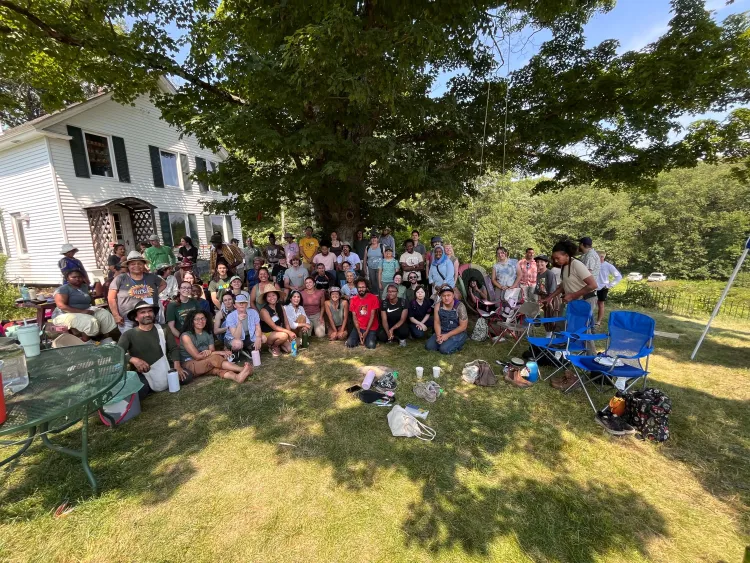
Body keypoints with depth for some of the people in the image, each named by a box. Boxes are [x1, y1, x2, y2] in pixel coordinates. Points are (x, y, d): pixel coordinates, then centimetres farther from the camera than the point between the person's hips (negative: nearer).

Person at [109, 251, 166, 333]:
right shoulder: (120, 279, -2)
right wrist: (116, 316, -5)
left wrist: (155, 294, 7)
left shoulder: (151, 277, 6)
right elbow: (111, 298, -1)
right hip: (127, 320, -3)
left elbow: (163, 284, 23)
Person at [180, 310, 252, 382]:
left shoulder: (208, 334, 10)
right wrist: (220, 353, -19)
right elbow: (197, 356, -15)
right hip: (189, 365, -4)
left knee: (217, 368, -32)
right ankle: (243, 369, -45)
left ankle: (237, 377, -60)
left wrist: (210, 352, -22)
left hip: (206, 364, 4)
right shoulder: (186, 336, -9)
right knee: (215, 359, -32)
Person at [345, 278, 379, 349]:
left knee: (370, 345, -23)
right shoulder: (353, 299, 0)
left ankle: (372, 337, 10)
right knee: (349, 344, -17)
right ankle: (359, 338, 13)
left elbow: (372, 316, -12)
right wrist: (359, 332, -12)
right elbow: (354, 317, -2)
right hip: (358, 327, 2)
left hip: (371, 327, -2)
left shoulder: (373, 298, -10)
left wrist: (366, 332, -16)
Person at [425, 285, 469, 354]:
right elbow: (437, 323, 0)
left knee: (444, 349, -26)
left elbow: (463, 326, -15)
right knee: (428, 346, -12)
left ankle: (458, 343, 2)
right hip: (442, 332, 5)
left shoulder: (460, 306, -19)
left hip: (457, 333, -4)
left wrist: (447, 335, -19)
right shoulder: (438, 306, -7)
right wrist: (438, 335, -18)